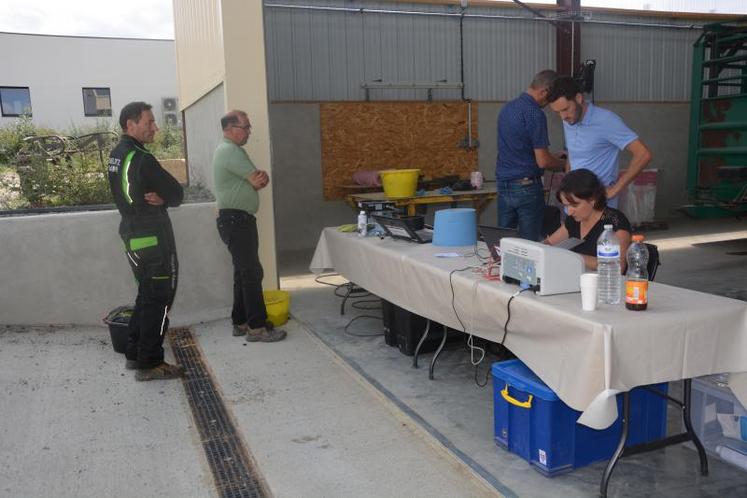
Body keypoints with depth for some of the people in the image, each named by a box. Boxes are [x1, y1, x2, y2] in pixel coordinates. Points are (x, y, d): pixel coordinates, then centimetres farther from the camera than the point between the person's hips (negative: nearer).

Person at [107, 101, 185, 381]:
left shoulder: (117, 155, 10)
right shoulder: (142, 160, -20)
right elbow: (177, 194, -16)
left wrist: (157, 199, -7)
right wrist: (161, 199, 2)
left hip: (132, 235, 10)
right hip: (153, 238, -10)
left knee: (146, 295, 19)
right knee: (158, 300, -1)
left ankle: (134, 354, 26)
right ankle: (149, 364, 4)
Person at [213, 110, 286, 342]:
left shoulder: (230, 150, 18)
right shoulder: (230, 151, -15)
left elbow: (259, 179, 11)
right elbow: (258, 180, -16)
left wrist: (259, 177, -9)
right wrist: (259, 178, 4)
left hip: (240, 219, 11)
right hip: (235, 219, -11)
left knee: (244, 272, 14)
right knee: (252, 272, -9)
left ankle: (241, 322, 21)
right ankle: (257, 327, -5)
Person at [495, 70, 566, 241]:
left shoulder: (506, 108, 10)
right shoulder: (535, 114, -15)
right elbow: (543, 161, -16)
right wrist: (564, 163, 5)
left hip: (503, 184, 7)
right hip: (527, 187, -7)